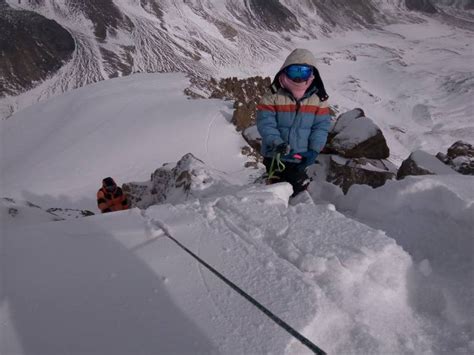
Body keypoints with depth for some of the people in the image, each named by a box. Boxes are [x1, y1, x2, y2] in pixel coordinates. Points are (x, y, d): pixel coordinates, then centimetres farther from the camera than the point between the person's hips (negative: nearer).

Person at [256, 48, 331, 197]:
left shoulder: (318, 98, -2)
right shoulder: (273, 95, -9)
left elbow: (321, 126, -2)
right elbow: (265, 122, -13)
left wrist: (314, 150, -12)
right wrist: (276, 142, -28)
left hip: (300, 157, 2)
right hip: (276, 156, -1)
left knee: (300, 187, 11)